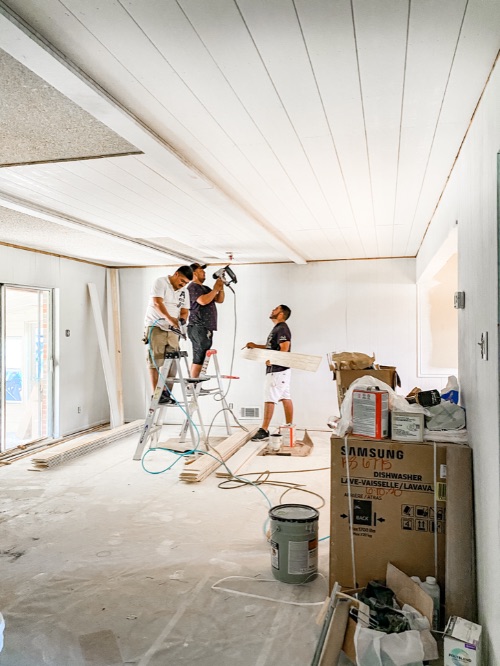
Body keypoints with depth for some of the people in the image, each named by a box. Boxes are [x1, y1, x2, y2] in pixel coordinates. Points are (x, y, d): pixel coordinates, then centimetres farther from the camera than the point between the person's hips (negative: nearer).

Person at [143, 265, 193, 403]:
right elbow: (157, 302, -20)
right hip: (156, 326, -6)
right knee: (155, 361, -8)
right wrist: (169, 318, -34)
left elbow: (185, 311, 12)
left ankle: (166, 393, 9)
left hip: (172, 330, 6)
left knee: (171, 362, 2)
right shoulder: (160, 282, -5)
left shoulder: (184, 292, 14)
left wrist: (181, 319, -12)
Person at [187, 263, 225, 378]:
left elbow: (220, 300, 22)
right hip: (199, 328, -9)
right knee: (199, 359, -12)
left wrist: (221, 288, 6)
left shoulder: (205, 288, 23)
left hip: (206, 328, 9)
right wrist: (215, 289, -10)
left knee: (200, 359, 8)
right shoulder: (192, 287, -5)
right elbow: (203, 301, -21)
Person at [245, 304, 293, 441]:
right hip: (280, 370, 10)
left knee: (269, 399, -9)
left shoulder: (282, 329, -13)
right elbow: (271, 347, 26)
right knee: (285, 398, 10)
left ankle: (264, 430, -7)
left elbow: (285, 349, -23)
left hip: (277, 370, -10)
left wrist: (272, 360, -29)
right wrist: (255, 346, 21)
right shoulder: (277, 328, 19)